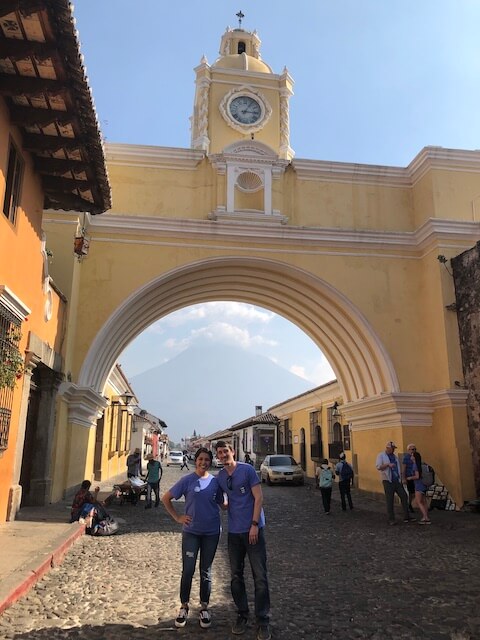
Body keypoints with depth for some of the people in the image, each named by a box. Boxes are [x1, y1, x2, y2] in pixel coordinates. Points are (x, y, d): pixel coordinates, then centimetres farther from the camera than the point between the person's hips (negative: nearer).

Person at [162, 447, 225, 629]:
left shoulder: (216, 481, -1)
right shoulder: (187, 480, -8)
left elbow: (222, 504, 11)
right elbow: (166, 498, -2)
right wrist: (177, 517, -4)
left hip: (212, 532, 2)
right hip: (191, 532, -1)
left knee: (206, 571, 12)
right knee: (187, 571, 1)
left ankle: (204, 607, 27)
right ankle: (184, 607, 22)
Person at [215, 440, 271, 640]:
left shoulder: (247, 470, -9)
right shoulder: (220, 477, 5)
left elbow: (258, 497, -11)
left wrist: (254, 524, -15)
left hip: (253, 529, -5)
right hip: (234, 532, 5)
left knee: (260, 576, -1)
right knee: (236, 576, 12)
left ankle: (263, 620, 10)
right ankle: (242, 614, 28)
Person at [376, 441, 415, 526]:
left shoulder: (395, 456, 16)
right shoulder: (381, 455, -1)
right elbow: (378, 466, -12)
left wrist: (402, 477, 12)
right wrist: (388, 464, -22)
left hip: (397, 480, 5)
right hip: (388, 481, -5)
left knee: (404, 497, 1)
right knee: (389, 500, -1)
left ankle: (406, 517, 9)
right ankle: (391, 519, 7)